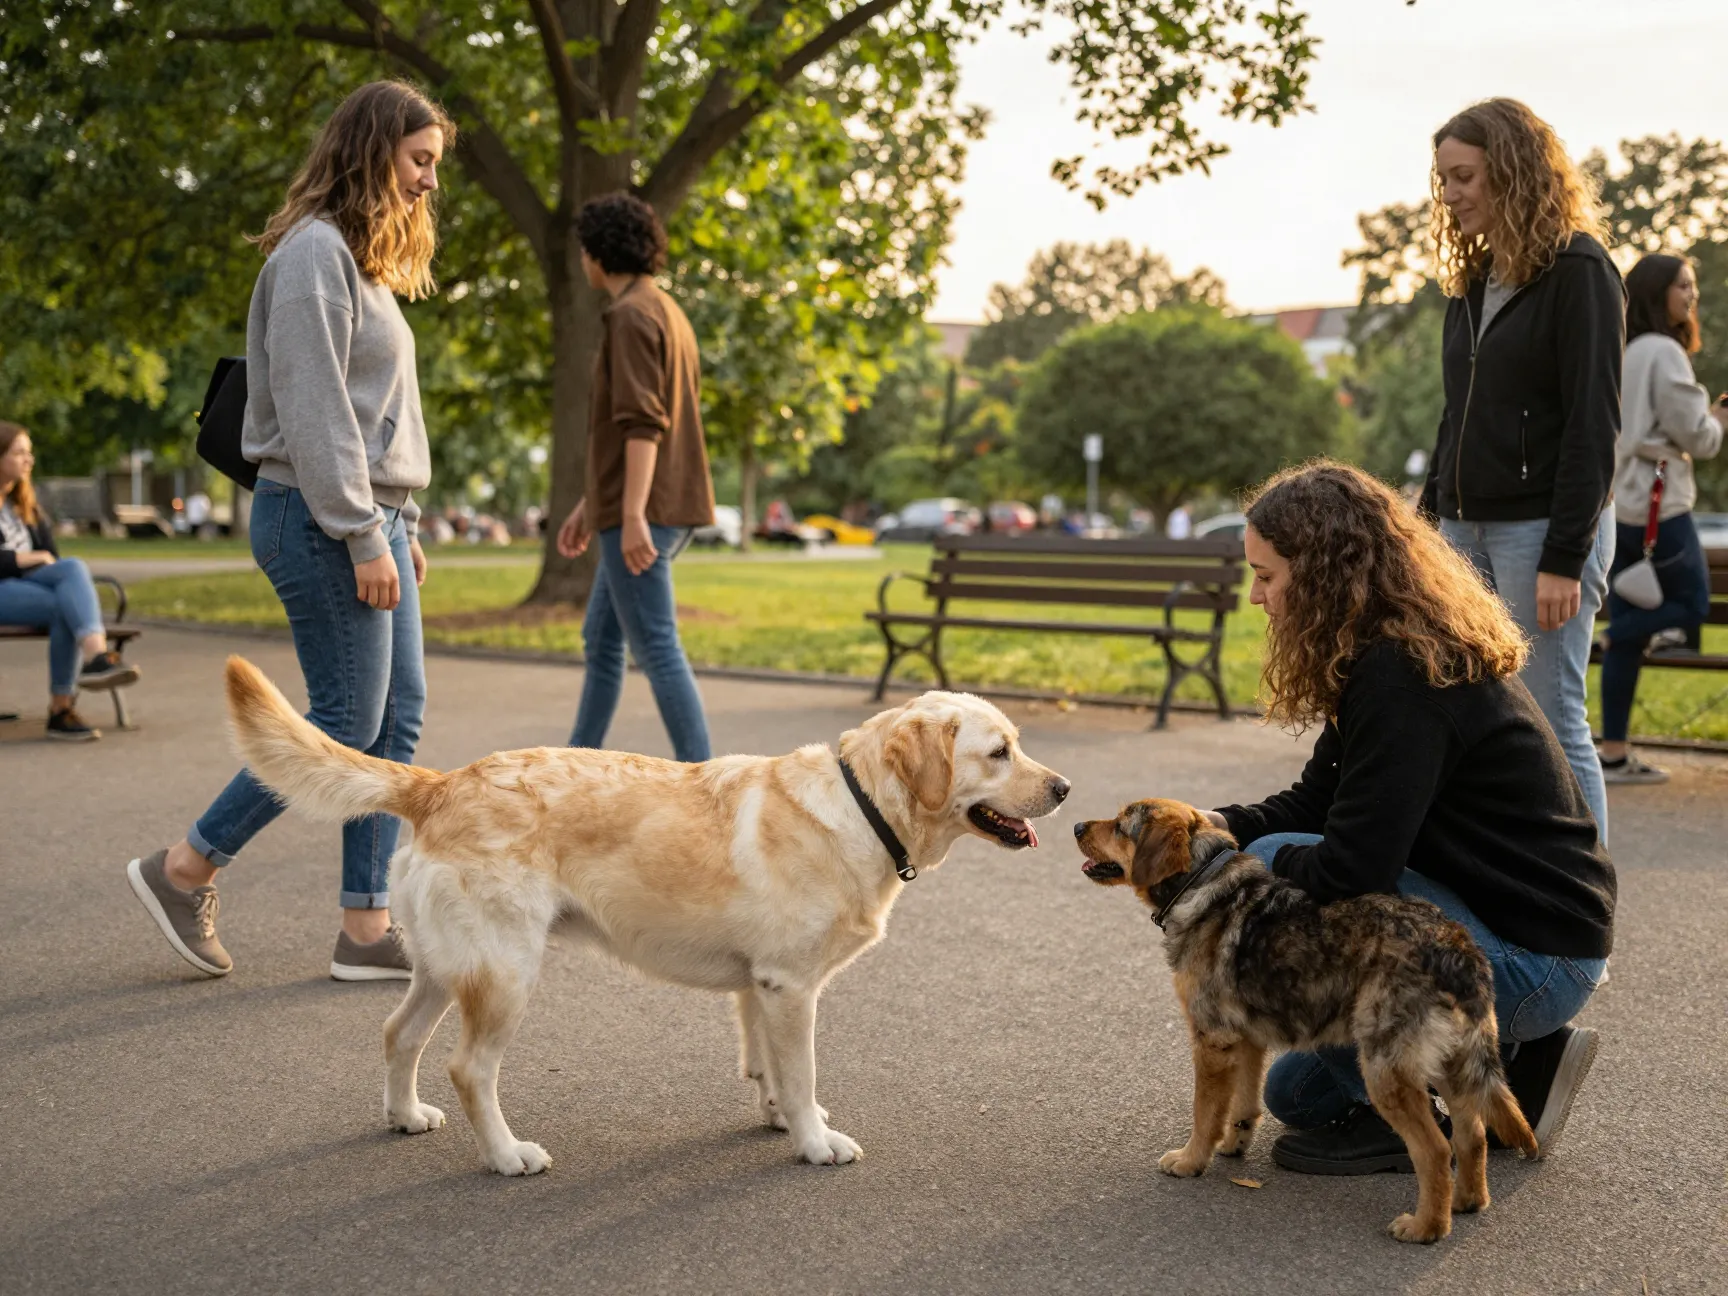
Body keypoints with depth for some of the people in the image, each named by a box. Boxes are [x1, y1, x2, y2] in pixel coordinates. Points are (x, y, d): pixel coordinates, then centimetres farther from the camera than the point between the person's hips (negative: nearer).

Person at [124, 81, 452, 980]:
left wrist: (401, 526, 17)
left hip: (371, 516, 10)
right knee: (348, 722, -6)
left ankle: (366, 929, 10)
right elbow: (313, 411, -19)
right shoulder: (315, 252, -12)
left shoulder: (363, 261, 19)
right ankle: (182, 871, 8)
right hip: (319, 521, -10)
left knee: (398, 717, 6)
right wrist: (365, 537, -19)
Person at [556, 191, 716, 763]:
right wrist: (589, 505, 26)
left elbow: (643, 424, -21)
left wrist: (632, 514, -26)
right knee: (601, 641, 16)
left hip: (642, 515, -10)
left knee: (656, 649, -9)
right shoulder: (668, 314, 20)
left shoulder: (631, 315, -11)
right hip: (660, 511, 10)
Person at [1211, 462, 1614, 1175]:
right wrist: (1218, 825, -7)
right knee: (1294, 1093, 16)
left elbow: (1351, 867, -29)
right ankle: (1513, 1059, 15)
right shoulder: (1385, 656, 6)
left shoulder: (1403, 680, -25)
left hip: (1535, 957, -10)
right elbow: (1317, 802, 10)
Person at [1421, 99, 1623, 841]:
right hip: (1467, 529, 7)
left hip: (1543, 528, -7)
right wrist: (1430, 521, 14)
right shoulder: (1473, 279, 15)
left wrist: (1565, 558, -17)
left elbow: (1593, 424, -13)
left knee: (1552, 724, -4)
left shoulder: (1577, 272, -8)